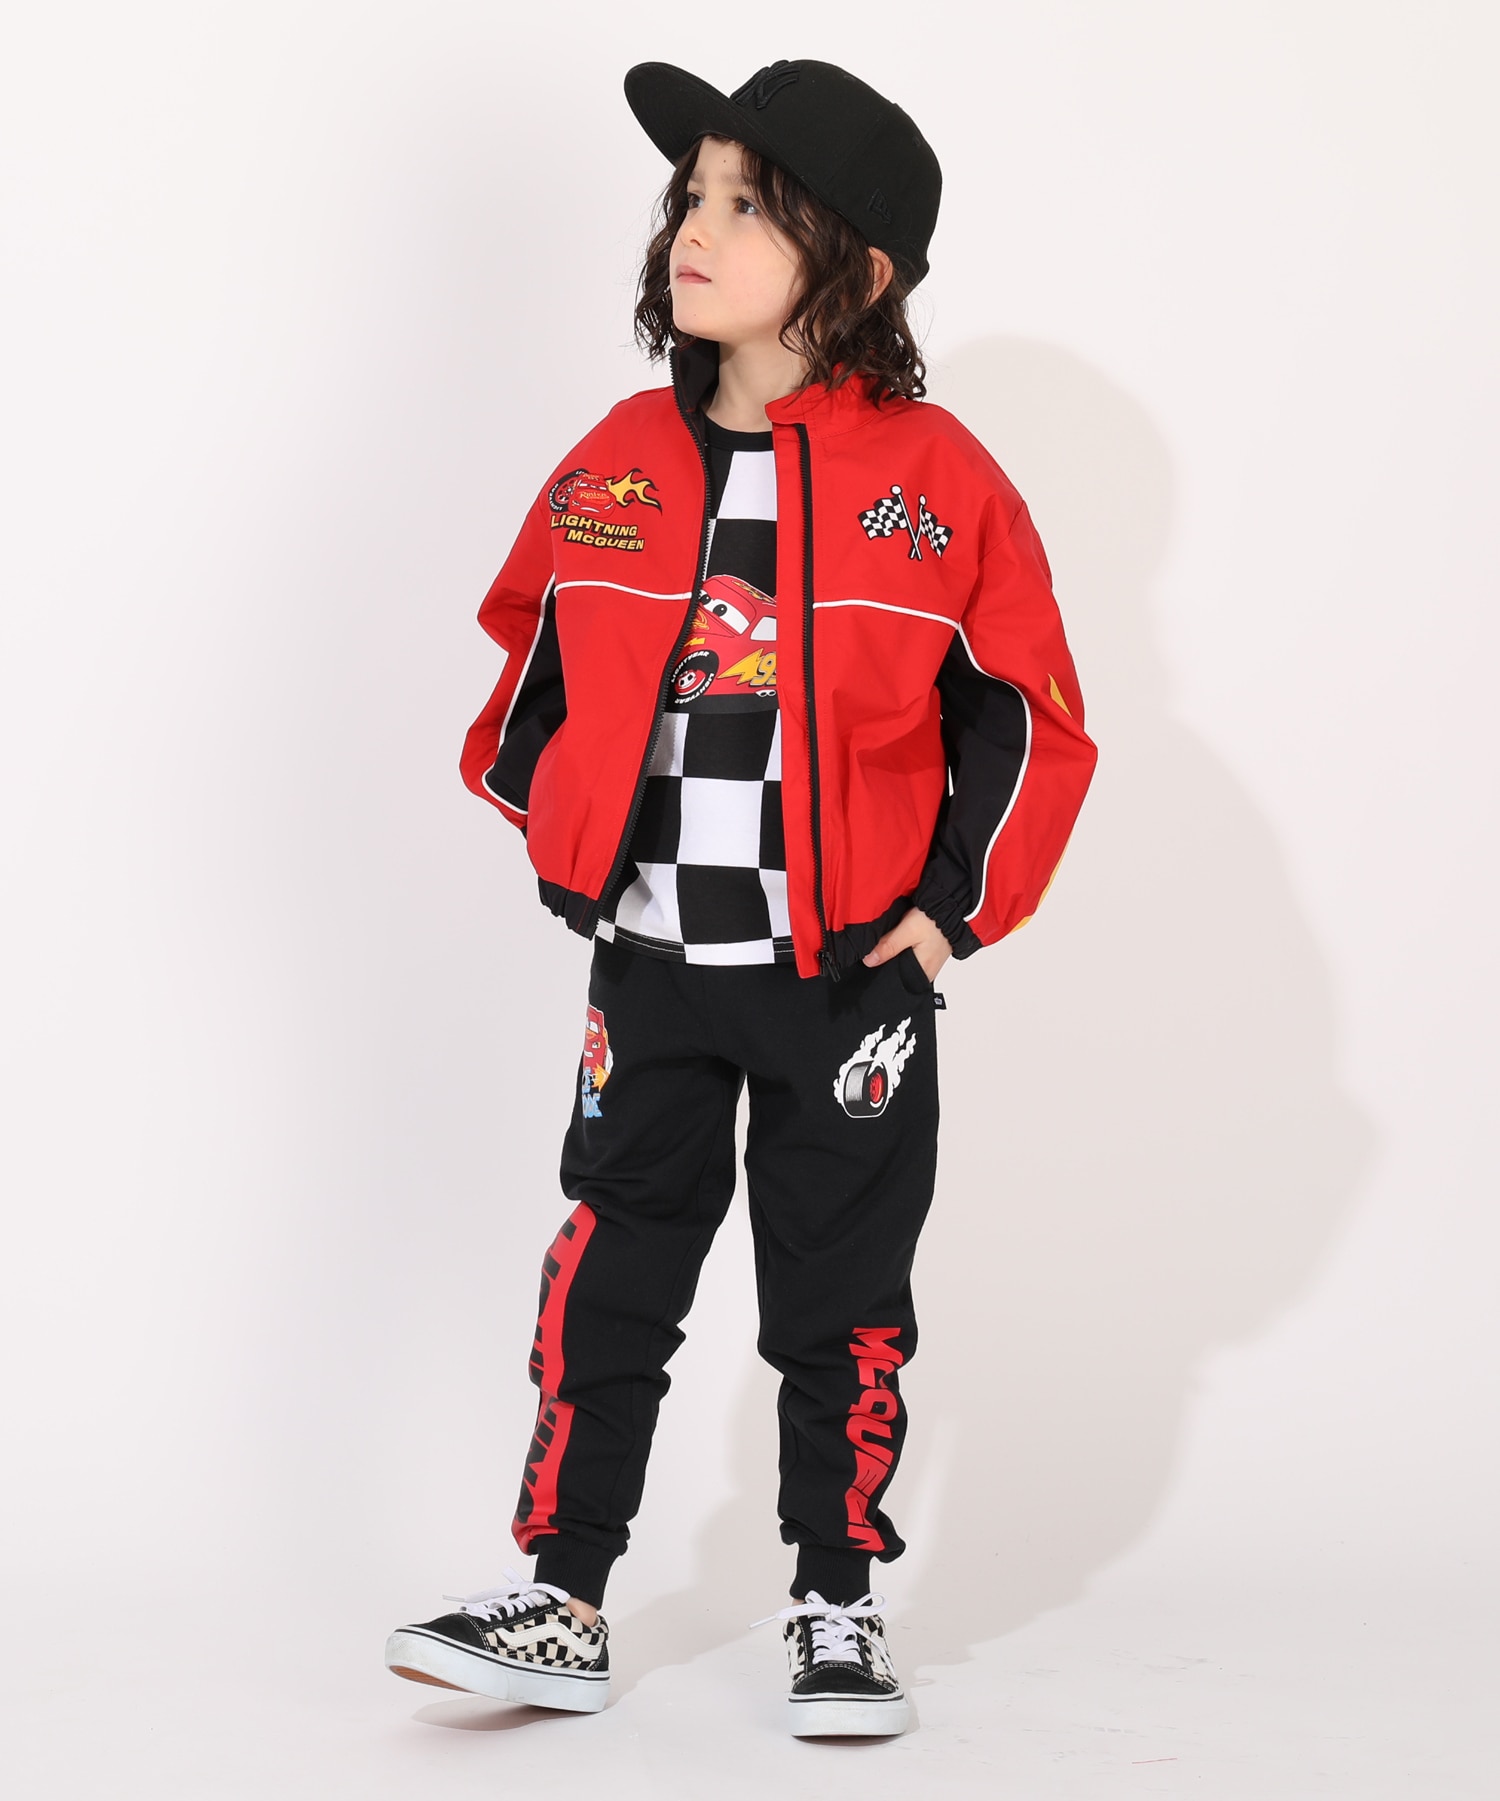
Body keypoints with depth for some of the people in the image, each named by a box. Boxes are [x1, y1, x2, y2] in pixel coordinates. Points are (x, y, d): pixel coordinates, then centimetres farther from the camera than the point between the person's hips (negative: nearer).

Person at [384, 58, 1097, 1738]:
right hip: (651, 969, 3)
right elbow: (540, 666, 16)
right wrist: (552, 844, 8)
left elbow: (1029, 721, -2)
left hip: (852, 975, -3)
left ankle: (838, 1608, 22)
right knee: (607, 1283, 4)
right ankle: (559, 1604, 12)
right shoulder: (616, 465, 2)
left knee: (841, 1306, 8)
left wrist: (958, 906, -6)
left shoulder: (937, 477, -8)